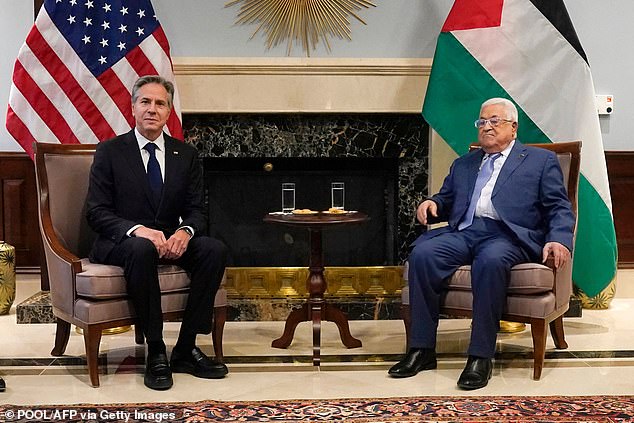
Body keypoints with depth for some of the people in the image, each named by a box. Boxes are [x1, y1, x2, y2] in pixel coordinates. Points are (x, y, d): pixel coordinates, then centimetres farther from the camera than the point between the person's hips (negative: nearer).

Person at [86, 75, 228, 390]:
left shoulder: (185, 154, 10)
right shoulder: (109, 151, -1)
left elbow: (196, 210, 7)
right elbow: (96, 212, -8)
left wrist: (185, 231, -19)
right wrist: (138, 230, -27)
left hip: (170, 240, 4)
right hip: (120, 243, -4)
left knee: (215, 249, -24)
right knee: (142, 249, -38)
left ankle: (186, 349, -18)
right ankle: (156, 353, -28)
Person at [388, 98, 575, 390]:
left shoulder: (541, 161, 17)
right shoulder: (462, 165, 30)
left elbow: (560, 209, 8)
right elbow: (447, 201, 29)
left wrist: (559, 240, -12)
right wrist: (433, 203, 4)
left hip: (508, 235, -4)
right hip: (463, 232, 4)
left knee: (490, 261, -39)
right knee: (422, 253, -26)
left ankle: (481, 356, -31)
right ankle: (422, 349, -20)